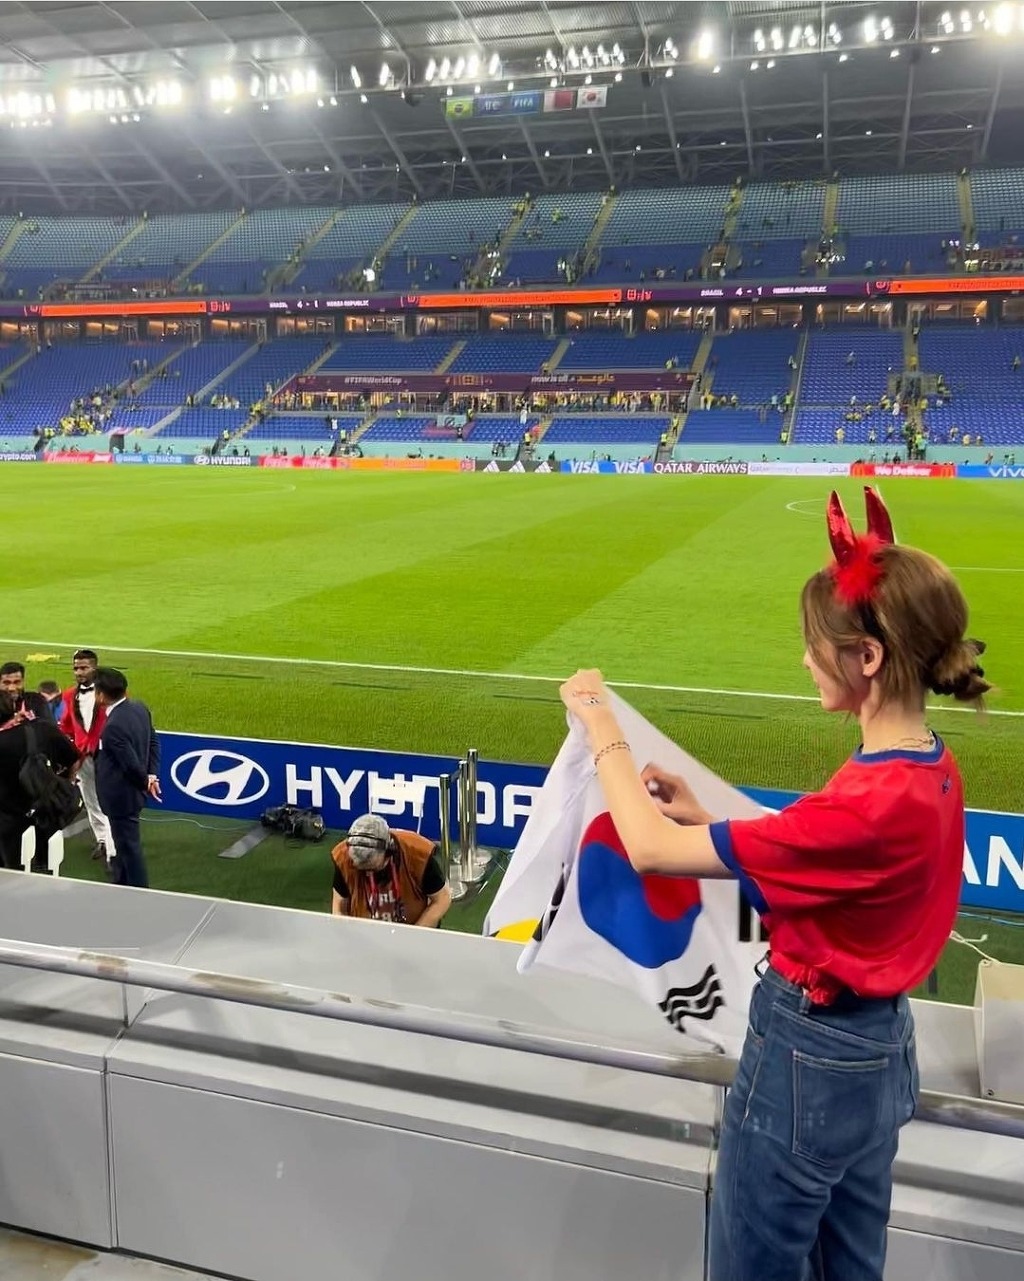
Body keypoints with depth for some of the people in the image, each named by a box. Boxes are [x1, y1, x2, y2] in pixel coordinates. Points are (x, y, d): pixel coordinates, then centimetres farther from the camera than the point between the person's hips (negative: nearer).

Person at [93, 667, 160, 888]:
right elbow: (154, 743, 7)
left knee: (129, 847, 5)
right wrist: (152, 776, 1)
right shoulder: (140, 708, -1)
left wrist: (145, 783, -8)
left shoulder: (113, 726, -29)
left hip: (121, 796, -10)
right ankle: (121, 887, 39)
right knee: (124, 843, 24)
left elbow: (132, 764, -26)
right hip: (131, 792, 10)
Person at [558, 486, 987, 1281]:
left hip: (809, 1058, -8)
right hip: (877, 1048, 9)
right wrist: (703, 819, -4)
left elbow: (650, 849, -27)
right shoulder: (933, 772, -3)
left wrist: (603, 731, -13)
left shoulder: (871, 802, -31)